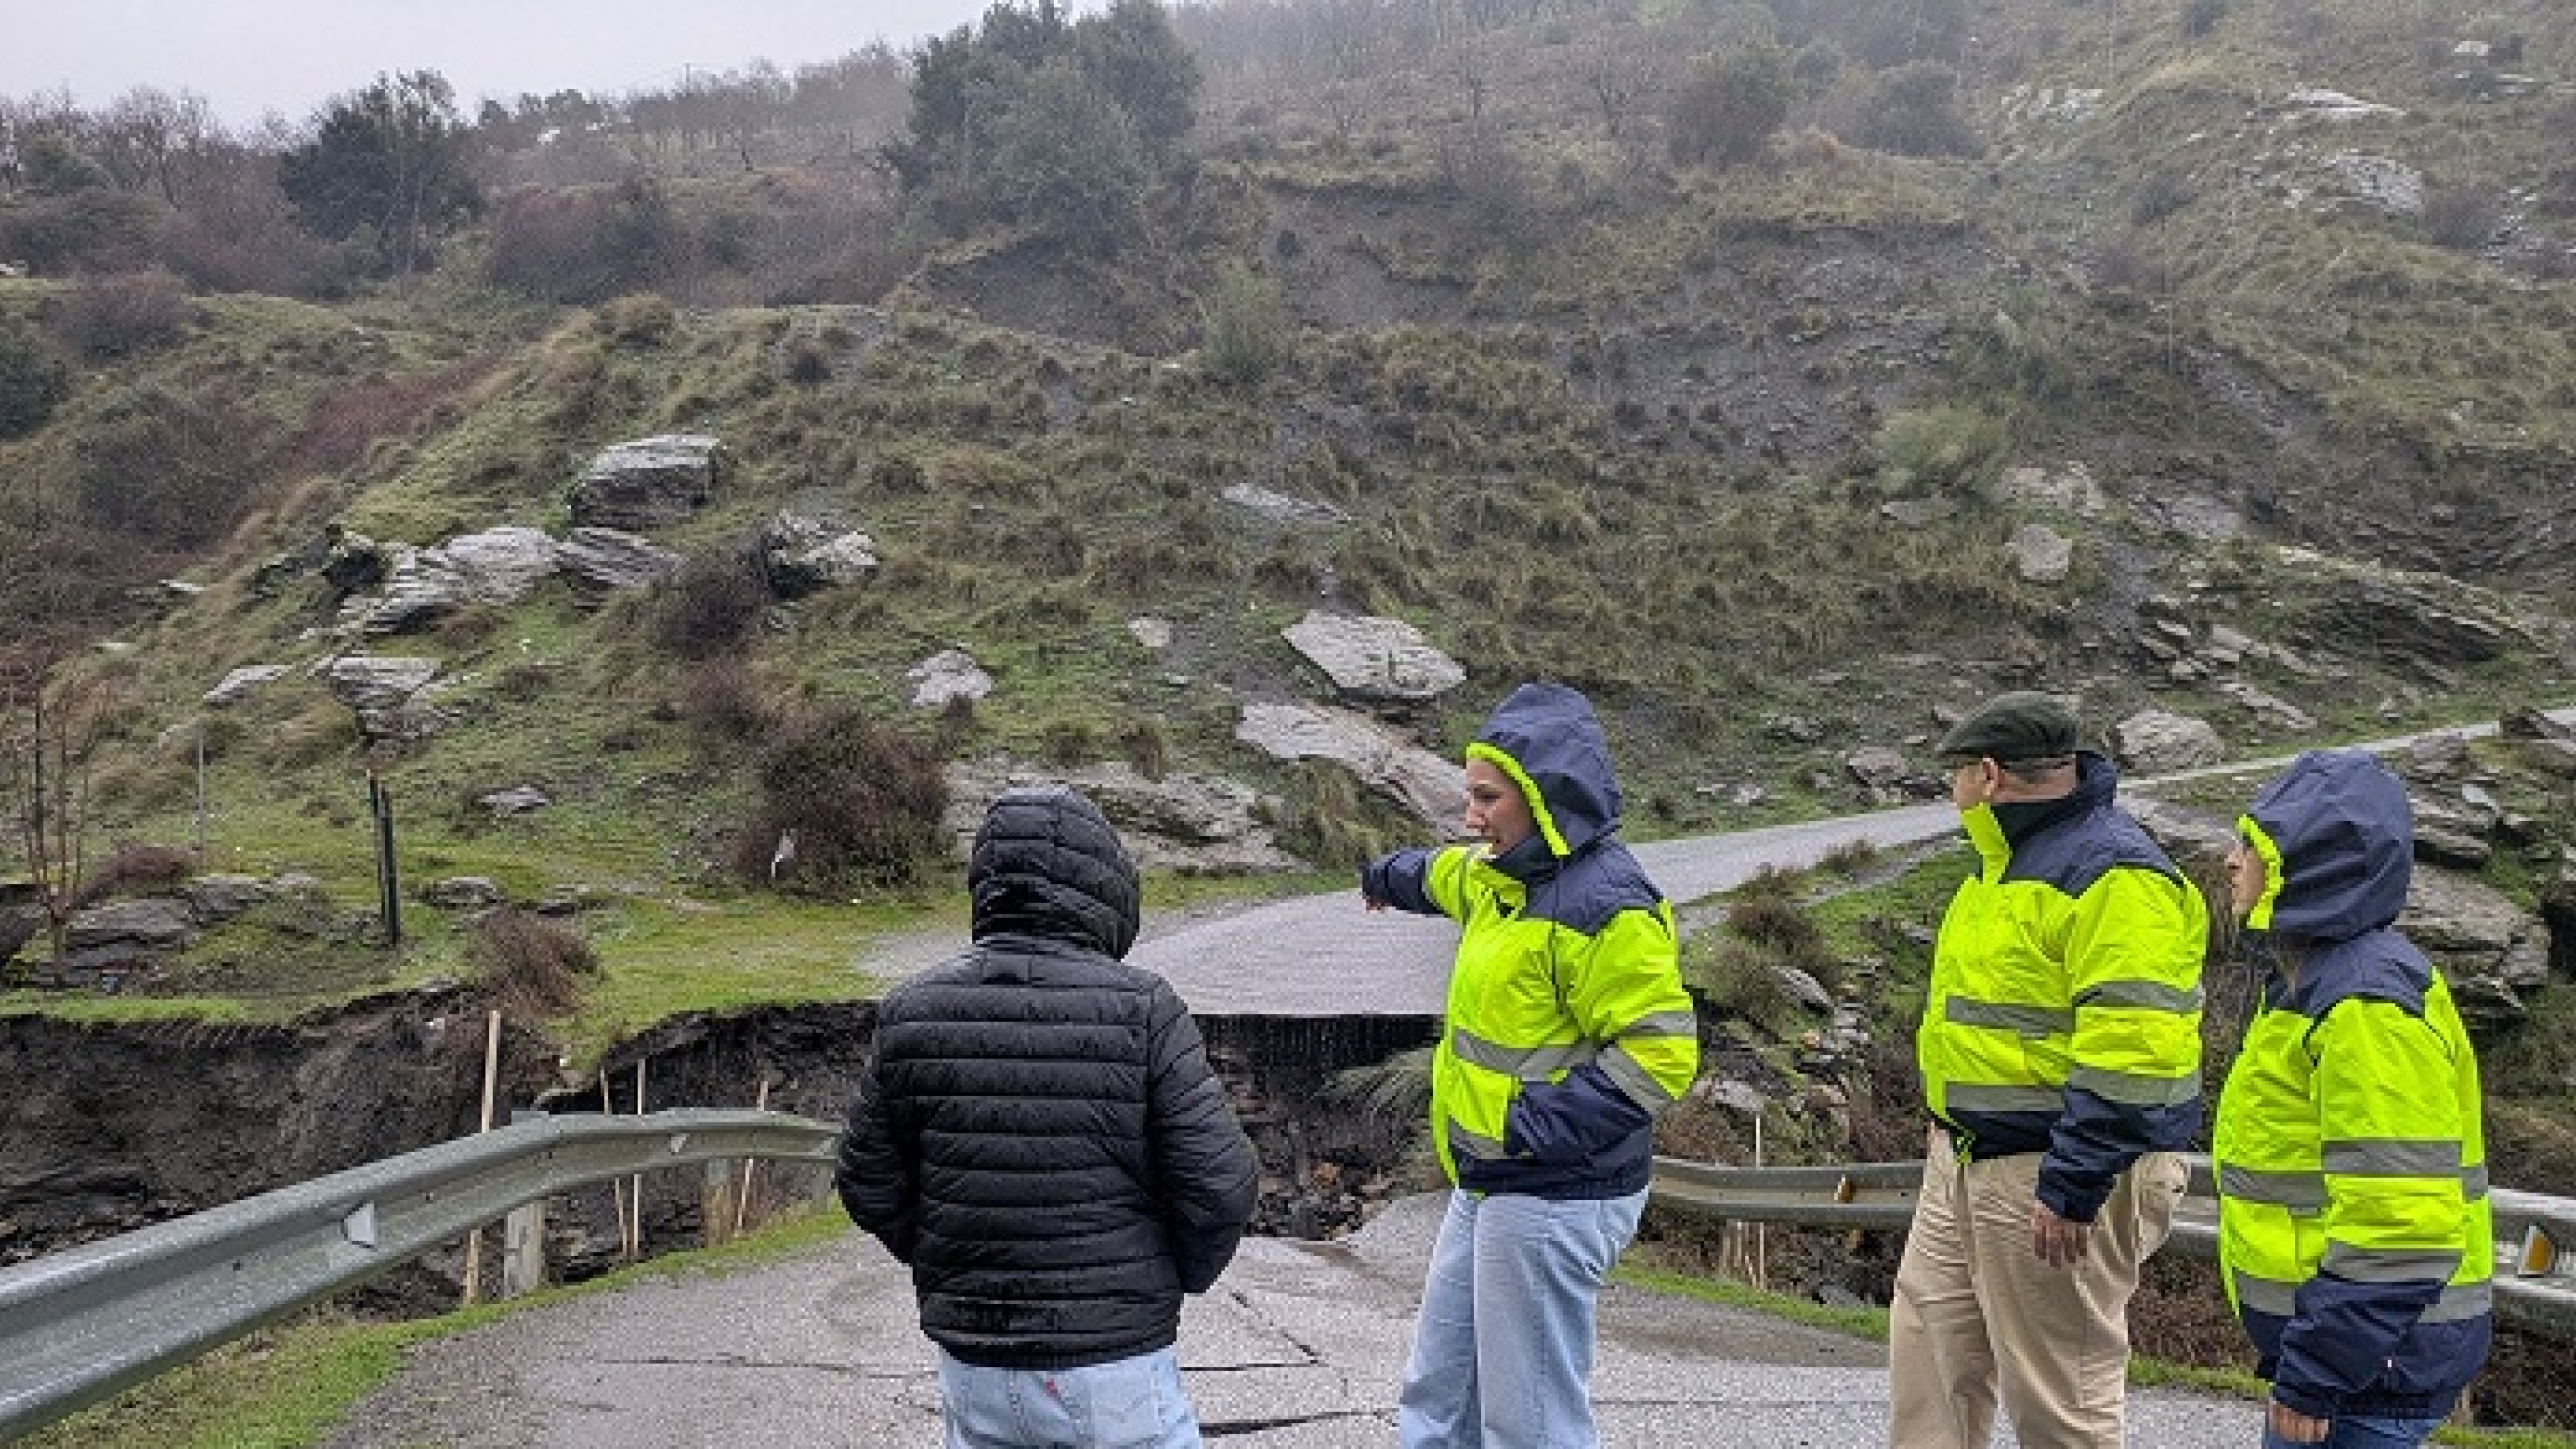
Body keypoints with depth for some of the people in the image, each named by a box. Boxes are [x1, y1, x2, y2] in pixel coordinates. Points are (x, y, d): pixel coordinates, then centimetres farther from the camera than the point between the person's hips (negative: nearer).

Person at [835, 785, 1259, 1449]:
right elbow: (1220, 1184, -14)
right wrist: (1180, 1277, 5)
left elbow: (869, 1184, 4)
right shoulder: (1142, 1011, -15)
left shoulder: (912, 1013, -5)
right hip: (1116, 1372, -3)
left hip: (972, 1369, 4)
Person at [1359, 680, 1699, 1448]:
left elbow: (1661, 1055, -25)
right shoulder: (1501, 875, 8)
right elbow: (1441, 874, 33)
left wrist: (1531, 1128, -27)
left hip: (1553, 1200, -10)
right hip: (1489, 1185, 10)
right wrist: (1385, 876, 54)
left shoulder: (1605, 907, -21)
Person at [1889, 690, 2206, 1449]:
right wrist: (1953, 1142, 24)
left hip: (2056, 1174, -10)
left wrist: (2071, 1190, -26)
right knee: (1929, 1344, 17)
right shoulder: (2010, 861, 15)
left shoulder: (2114, 875, -19)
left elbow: (2129, 1057, -26)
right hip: (1966, 1161, 10)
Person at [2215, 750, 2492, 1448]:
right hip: (2323, 1333, 10)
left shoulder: (2368, 1007, -21)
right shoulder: (2312, 982, 11)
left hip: (2368, 1354, -10)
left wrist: (2314, 1376, -22)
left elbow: (2398, 1226, -25)